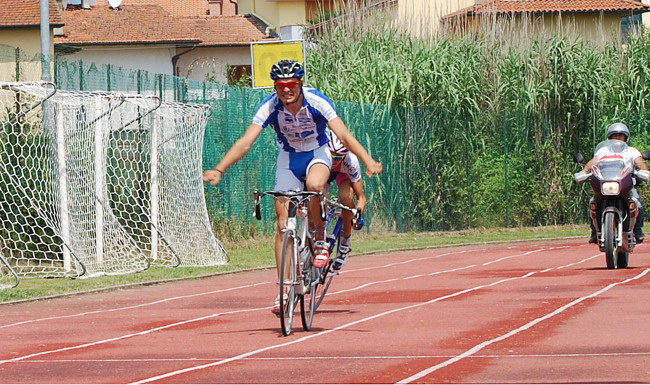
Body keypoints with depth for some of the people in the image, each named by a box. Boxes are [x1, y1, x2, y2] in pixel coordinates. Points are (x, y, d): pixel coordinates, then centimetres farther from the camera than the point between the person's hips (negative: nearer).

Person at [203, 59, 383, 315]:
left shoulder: (316, 102, -26)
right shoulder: (270, 107, -22)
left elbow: (345, 136, -32)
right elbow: (245, 142, -26)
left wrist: (368, 162, -46)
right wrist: (219, 170, -39)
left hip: (317, 155, -2)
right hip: (288, 158, 2)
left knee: (315, 184, -37)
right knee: (283, 223, -7)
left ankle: (320, 237, -11)